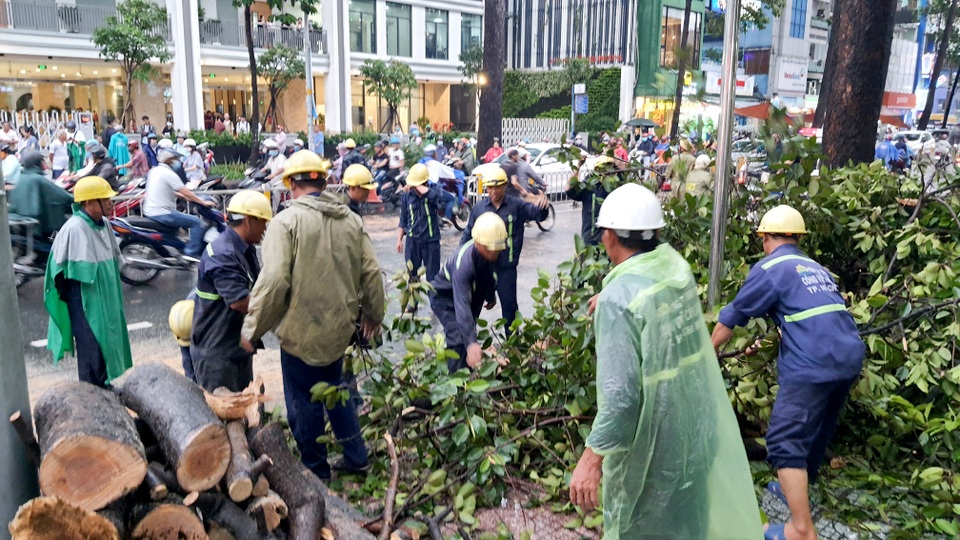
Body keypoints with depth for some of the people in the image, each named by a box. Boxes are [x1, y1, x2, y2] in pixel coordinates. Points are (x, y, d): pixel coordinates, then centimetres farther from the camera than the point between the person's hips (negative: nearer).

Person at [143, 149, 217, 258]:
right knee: (197, 222, -8)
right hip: (162, 214, -10)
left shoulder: (154, 171, 12)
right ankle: (192, 252, -10)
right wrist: (203, 202, -7)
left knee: (179, 216, 36)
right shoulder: (168, 173, -15)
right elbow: (186, 193, -15)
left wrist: (184, 197, 21)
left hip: (149, 211, 10)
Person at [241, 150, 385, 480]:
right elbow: (371, 272, 3)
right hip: (338, 327, 6)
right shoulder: (351, 220, 2)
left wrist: (252, 328, -11)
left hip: (301, 330, -6)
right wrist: (374, 314, 18)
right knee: (334, 389, 25)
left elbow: (273, 280, -22)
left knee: (304, 402, 11)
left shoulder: (287, 220, -15)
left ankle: (315, 471, 27)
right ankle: (356, 457, 31)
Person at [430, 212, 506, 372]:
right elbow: (462, 306, -48)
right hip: (445, 296, -7)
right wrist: (471, 343, -55)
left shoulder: (492, 253, -22)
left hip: (473, 293, 7)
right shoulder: (464, 263, -43)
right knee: (459, 340, -21)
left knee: (468, 333, 12)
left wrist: (491, 296, 19)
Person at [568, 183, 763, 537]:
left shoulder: (618, 297, -26)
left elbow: (620, 391, -31)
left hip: (652, 438, -7)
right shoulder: (676, 265, -5)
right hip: (697, 423, 7)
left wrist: (591, 457, -25)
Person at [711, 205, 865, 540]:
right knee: (817, 431, 22)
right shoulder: (817, 269, 24)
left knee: (786, 440, -4)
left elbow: (731, 318, 5)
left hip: (812, 364, -8)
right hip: (850, 358, 8)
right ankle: (796, 489, 38)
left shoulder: (769, 269, 2)